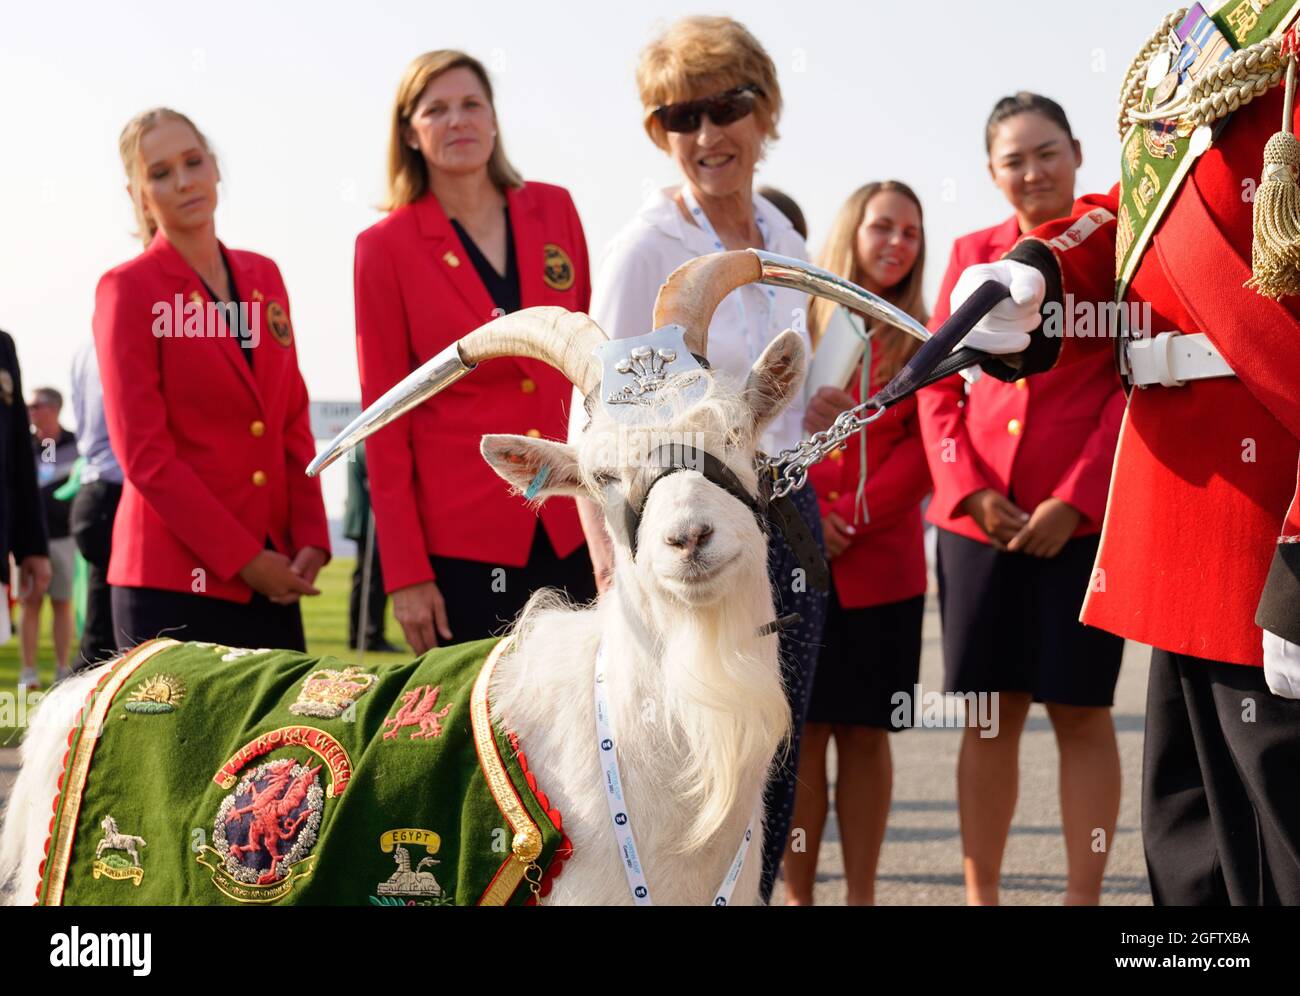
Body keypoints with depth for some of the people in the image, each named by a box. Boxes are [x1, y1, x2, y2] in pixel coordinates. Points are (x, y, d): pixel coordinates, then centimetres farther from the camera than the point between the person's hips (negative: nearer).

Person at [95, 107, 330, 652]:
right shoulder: (128, 290, -4)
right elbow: (143, 454, -10)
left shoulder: (262, 276, 13)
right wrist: (242, 557, -13)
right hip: (174, 574, -5)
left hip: (271, 576, 6)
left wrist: (310, 536, 1)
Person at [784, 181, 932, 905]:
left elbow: (922, 452, 0)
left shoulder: (922, 342, 8)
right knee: (803, 730, 0)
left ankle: (862, 894, 10)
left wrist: (849, 518, -12)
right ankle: (798, 895, 7)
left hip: (882, 566, 1)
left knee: (865, 732, 3)